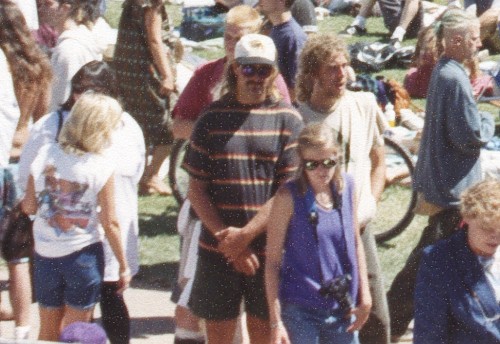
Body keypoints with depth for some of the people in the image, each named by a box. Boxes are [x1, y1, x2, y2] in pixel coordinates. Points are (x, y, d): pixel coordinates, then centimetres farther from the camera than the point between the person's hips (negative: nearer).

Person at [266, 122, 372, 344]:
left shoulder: (346, 187, 3)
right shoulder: (289, 197, -11)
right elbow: (272, 260, -9)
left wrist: (364, 297, 11)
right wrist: (276, 321, -12)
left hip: (342, 309, 5)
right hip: (300, 311, -5)